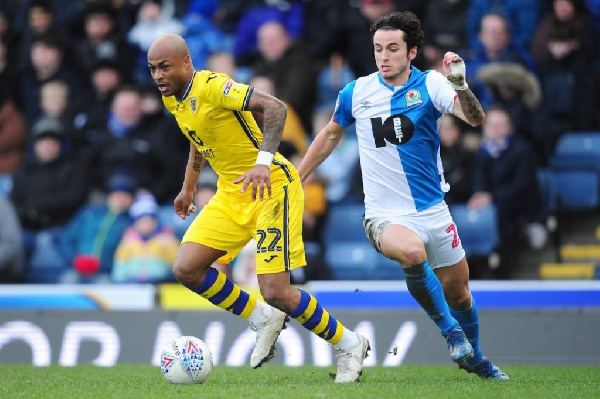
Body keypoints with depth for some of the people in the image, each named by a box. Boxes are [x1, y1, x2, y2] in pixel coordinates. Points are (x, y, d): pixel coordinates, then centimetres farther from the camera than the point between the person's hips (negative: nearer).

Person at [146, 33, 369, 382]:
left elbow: (275, 107, -29)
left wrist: (263, 161, -40)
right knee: (186, 269, -6)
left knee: (276, 292, -14)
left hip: (271, 186, -9)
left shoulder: (212, 86, -20)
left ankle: (350, 345, 9)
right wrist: (188, 187, 31)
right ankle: (263, 320, 13)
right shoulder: (172, 99, 7)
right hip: (231, 193, 9)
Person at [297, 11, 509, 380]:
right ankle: (450, 330, -13)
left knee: (459, 295, 11)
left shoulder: (430, 85, -6)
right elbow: (332, 134, 16)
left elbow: (475, 119, -22)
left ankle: (473, 357, 41)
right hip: (385, 216, -2)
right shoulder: (357, 93, -3)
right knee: (413, 252, -35)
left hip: (433, 209, 2)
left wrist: (460, 84, -41)